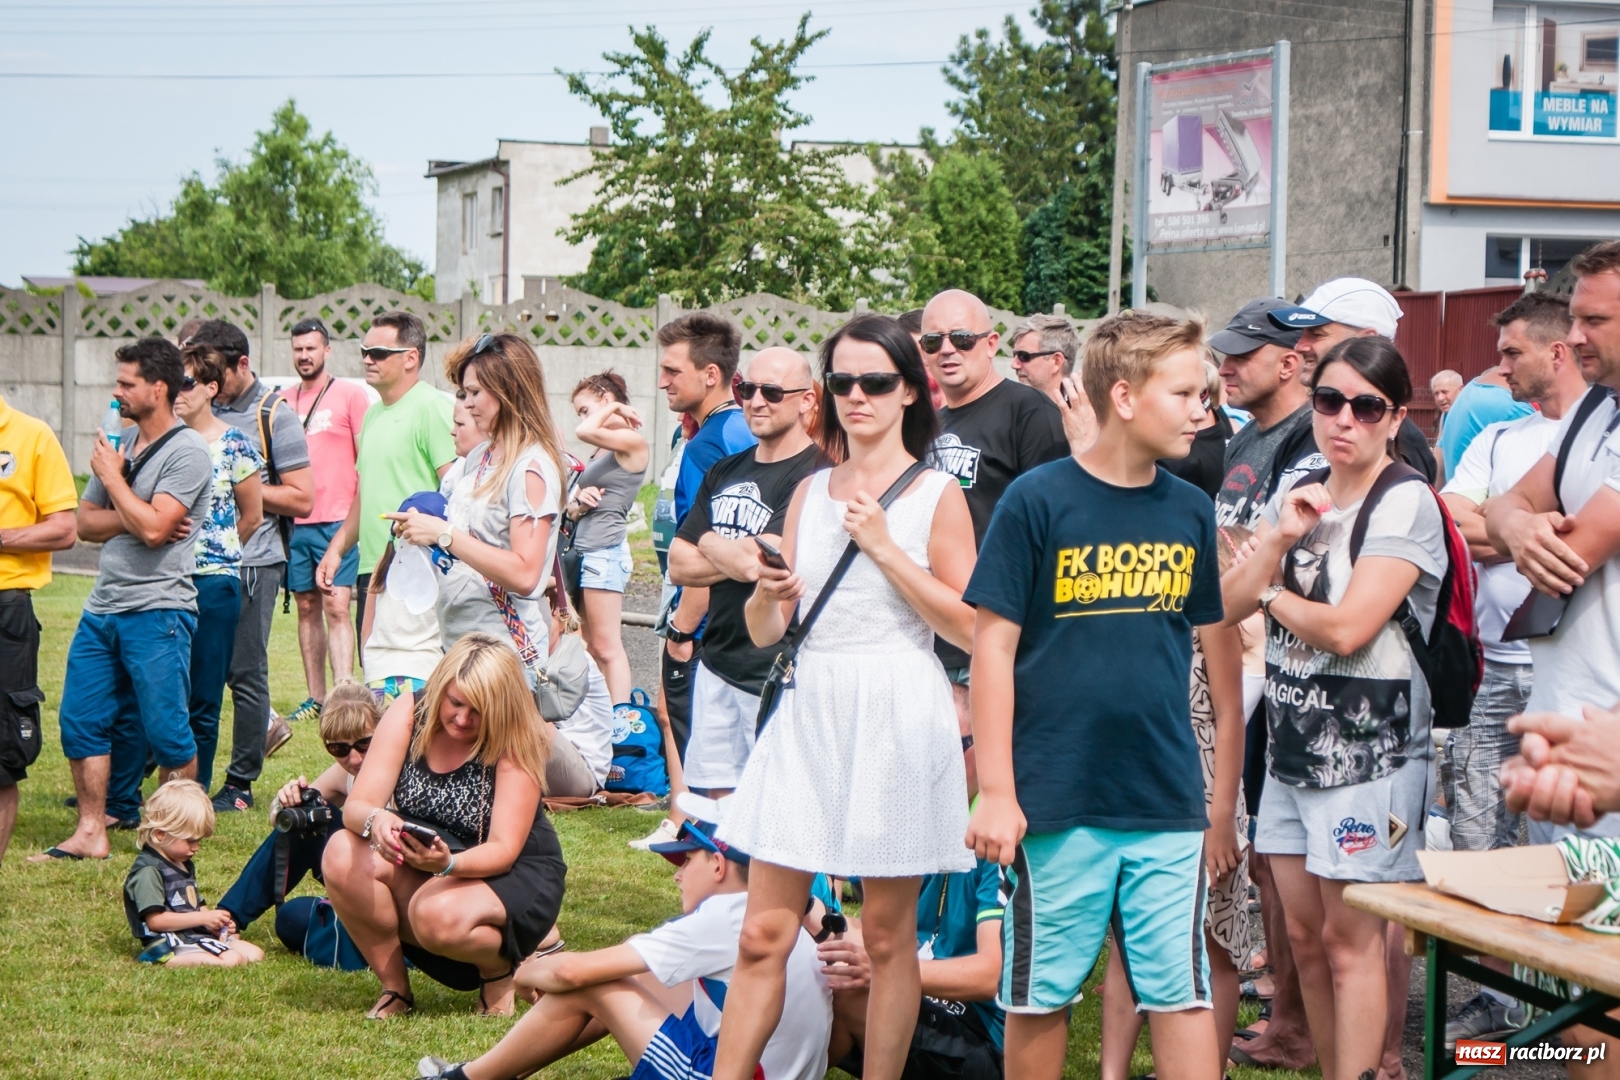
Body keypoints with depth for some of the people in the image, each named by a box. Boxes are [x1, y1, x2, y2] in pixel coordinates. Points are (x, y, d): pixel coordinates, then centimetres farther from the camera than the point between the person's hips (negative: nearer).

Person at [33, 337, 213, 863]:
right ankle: (91, 832, 11)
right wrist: (133, 519, -7)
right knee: (81, 720, 5)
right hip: (103, 607, 8)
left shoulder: (186, 452, -10)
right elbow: (85, 523, 12)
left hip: (157, 609, -8)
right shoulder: (119, 444, 14)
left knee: (165, 730, -3)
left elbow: (153, 528, -20)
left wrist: (111, 477, -8)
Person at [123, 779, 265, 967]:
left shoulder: (184, 865, 20)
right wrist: (204, 918, -18)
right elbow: (155, 920, -20)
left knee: (255, 954, -3)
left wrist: (213, 920, 6)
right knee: (232, 960, -28)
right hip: (172, 943, -11)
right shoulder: (148, 871, -13)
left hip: (198, 936, 11)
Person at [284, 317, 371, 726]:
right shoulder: (283, 401, 13)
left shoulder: (349, 395, 0)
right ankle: (316, 697, 15)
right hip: (295, 521, 5)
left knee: (336, 607, -11)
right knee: (306, 608, 9)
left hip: (337, 520, -5)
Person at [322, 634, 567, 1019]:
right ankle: (395, 988, -7)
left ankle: (500, 968, 0)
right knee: (342, 853, -25)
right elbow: (356, 807, -18)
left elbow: (504, 850, -23)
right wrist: (375, 820, -43)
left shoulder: (517, 742, -19)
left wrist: (449, 863, -45)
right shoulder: (410, 713, -12)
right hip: (420, 868, 4)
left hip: (514, 876, -4)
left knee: (439, 916, -37)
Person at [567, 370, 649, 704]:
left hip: (606, 550, -9)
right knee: (591, 648, 6)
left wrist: (614, 407, -6)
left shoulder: (632, 442, -7)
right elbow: (572, 509, 21)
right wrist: (579, 503, -3)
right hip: (584, 550, 9)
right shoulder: (602, 450, 18)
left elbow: (584, 432, -25)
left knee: (606, 648, -10)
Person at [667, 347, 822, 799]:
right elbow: (678, 565, 10)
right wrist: (736, 559, -8)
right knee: (718, 799, 11)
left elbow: (757, 562, -20)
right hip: (717, 663, 8)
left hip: (777, 672, -8)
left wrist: (710, 544, 1)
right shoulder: (725, 472, 15)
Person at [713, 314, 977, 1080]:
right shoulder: (810, 492, 14)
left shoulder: (936, 493, 1)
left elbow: (968, 627, -8)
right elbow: (764, 632, 13)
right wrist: (768, 593, -9)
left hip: (896, 713, -4)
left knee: (888, 935, 3)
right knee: (763, 934, 0)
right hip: (809, 708, 4)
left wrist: (885, 547, -12)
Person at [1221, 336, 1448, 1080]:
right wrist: (1277, 540, -11)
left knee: (1351, 941, -5)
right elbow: (1226, 606, 4)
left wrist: (1271, 595, -3)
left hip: (1368, 751, -7)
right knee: (1304, 934, 11)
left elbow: (1346, 627, -19)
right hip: (1292, 742, 7)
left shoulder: (1407, 504, -11)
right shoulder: (1297, 497, 11)